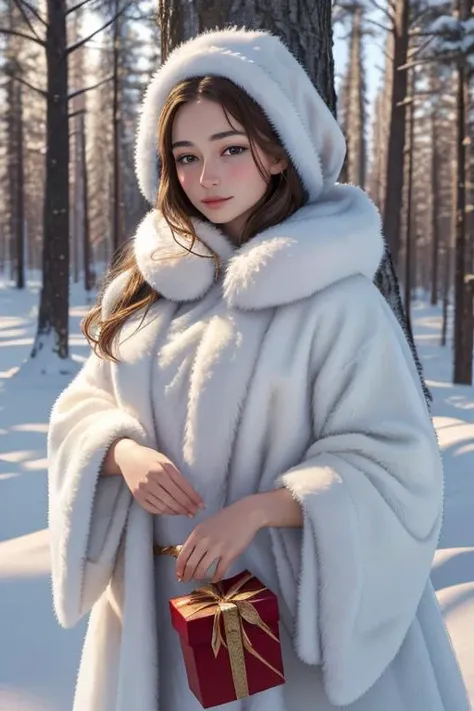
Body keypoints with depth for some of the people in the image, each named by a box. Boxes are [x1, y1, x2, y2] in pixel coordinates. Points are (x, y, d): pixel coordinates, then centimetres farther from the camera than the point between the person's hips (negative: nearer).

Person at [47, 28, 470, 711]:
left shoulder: (335, 297, -13)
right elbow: (84, 406, 8)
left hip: (289, 601, -4)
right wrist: (124, 452, -15)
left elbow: (392, 463, -14)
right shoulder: (146, 284, 3)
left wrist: (257, 508, -25)